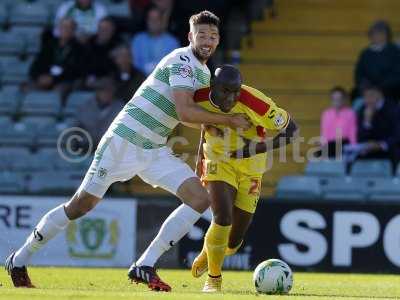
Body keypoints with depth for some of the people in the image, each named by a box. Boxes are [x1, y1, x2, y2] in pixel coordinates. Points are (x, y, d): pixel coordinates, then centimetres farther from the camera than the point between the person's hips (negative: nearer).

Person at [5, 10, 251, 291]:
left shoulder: (205, 73, 14)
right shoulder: (182, 60, -14)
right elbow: (185, 112, -24)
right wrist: (229, 120, -17)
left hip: (156, 151, 8)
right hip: (124, 141, -8)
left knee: (200, 198, -9)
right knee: (81, 206, -4)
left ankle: (144, 267, -8)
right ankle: (19, 260, 13)